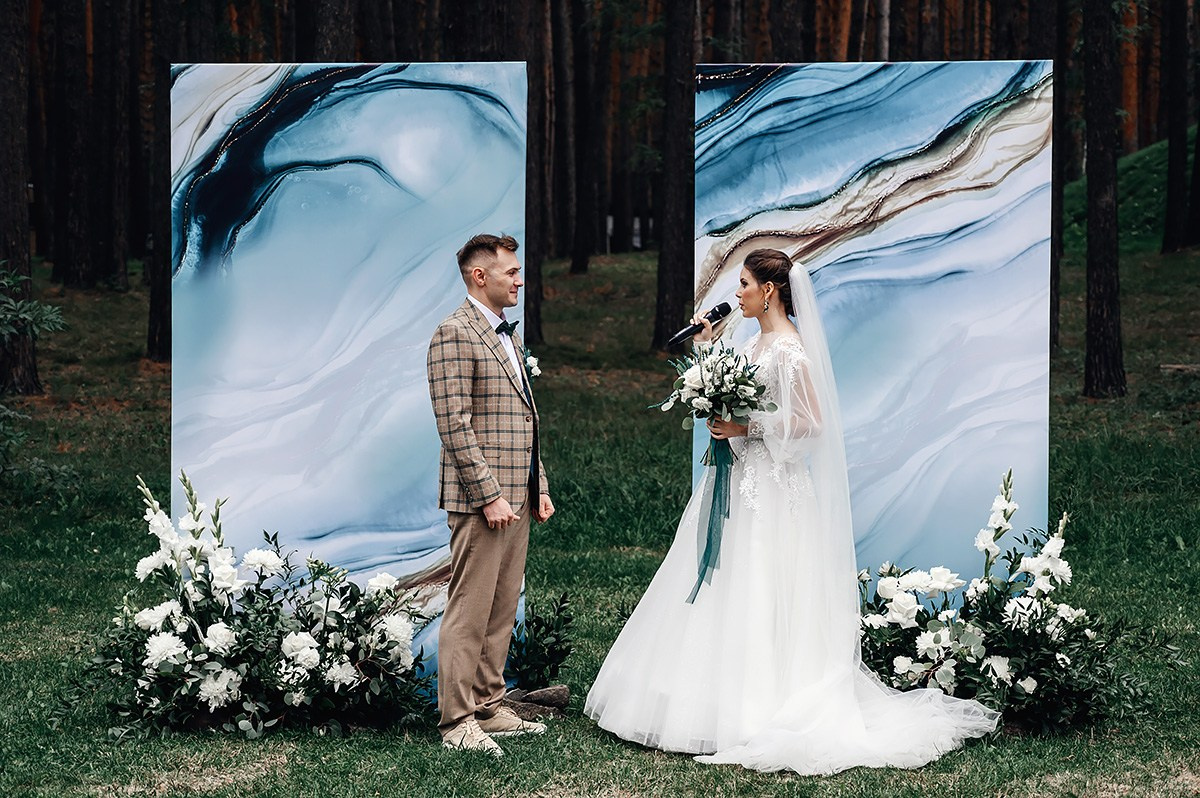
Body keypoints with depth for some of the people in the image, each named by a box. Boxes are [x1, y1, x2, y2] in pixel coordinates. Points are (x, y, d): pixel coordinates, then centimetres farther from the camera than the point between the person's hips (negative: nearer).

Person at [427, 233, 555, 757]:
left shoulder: (508, 335, 20)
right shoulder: (455, 334, -10)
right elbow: (455, 424, -16)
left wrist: (538, 489, 16)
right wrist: (490, 495, -19)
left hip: (517, 497, 9)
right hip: (481, 499, -9)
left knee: (502, 612, 12)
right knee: (469, 614, -6)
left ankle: (488, 708, 20)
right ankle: (456, 723, -2)